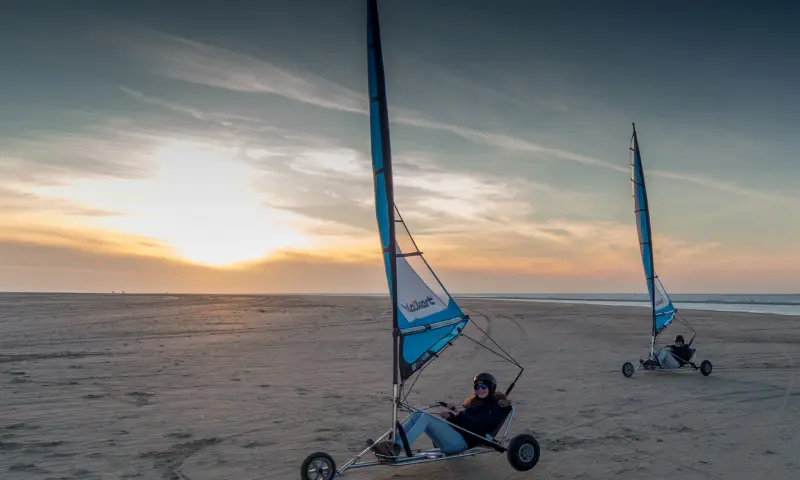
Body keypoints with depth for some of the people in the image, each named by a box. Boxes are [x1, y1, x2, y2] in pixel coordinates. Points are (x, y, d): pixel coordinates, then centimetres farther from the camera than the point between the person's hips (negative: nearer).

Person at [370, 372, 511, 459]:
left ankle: (397, 448, -35)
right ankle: (391, 443, -26)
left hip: (461, 441, -8)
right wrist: (449, 416, 2)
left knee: (425, 417, -27)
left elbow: (477, 426, -12)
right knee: (417, 414, -13)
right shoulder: (473, 402, 29)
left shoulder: (494, 408, 5)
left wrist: (459, 414, -19)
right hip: (452, 433, 8)